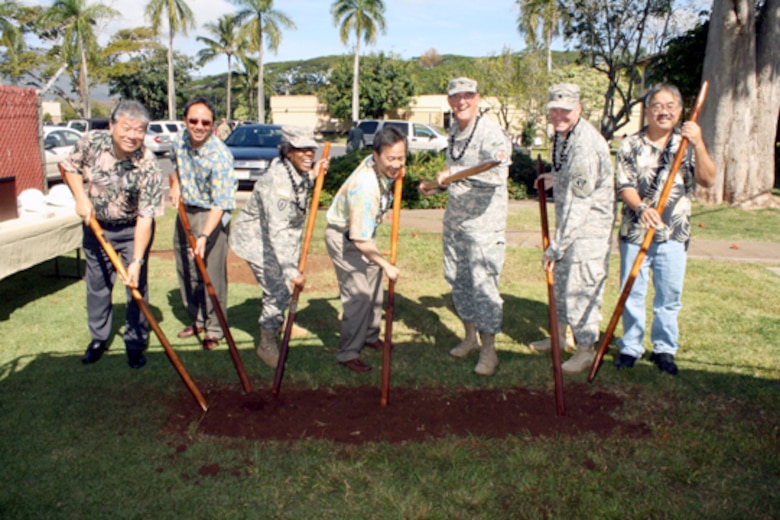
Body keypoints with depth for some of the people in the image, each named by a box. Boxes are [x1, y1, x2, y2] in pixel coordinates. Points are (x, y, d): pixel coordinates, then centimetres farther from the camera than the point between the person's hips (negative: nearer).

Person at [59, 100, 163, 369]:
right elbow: (69, 167, 2)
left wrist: (136, 261, -33)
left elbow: (145, 218, -28)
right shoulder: (92, 142, -18)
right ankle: (99, 339, 31)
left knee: (136, 286, -1)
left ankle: (136, 343, 17)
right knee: (97, 285, 13)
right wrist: (81, 199, -14)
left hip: (132, 230, -3)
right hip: (96, 226, 3)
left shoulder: (148, 167, -28)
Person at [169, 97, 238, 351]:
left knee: (212, 273, -5)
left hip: (211, 216, -7)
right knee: (185, 270, 14)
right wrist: (175, 185, 4)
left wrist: (204, 236, -38)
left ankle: (214, 330, 9)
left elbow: (220, 204, -30)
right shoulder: (180, 140, -4)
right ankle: (197, 320, 31)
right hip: (185, 210, 7)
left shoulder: (220, 156, -26)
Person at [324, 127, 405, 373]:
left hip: (363, 230, 9)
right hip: (343, 236, -9)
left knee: (375, 287, 16)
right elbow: (361, 242, -35)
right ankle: (348, 353, 0)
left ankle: (370, 336, 34)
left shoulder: (384, 167, -13)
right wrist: (386, 265, -24)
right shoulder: (365, 187, -38)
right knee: (359, 294, -12)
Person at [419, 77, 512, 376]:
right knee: (457, 280, 15)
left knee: (483, 285, -7)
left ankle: (488, 351, 7)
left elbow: (497, 173, -31)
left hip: (484, 223, -8)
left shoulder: (491, 133, -15)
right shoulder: (454, 132, 13)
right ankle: (470, 337, 32)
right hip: (454, 220, 9)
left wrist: (455, 173, -33)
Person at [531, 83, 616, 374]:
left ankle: (586, 349, 13)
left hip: (590, 223, -10)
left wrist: (555, 246, -27)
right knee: (560, 278, 19)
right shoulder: (561, 133, 4)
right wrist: (555, 179, 11)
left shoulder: (585, 145, -26)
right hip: (568, 219, 10)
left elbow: (578, 205, -28)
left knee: (581, 285, -4)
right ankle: (563, 334, 38)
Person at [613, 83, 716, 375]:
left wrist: (698, 143, -17)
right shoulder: (631, 146, 2)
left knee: (669, 297, 7)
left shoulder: (688, 145, 5)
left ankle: (664, 349, 23)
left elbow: (708, 181, -6)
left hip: (674, 235, 1)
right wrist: (641, 208, -26)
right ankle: (630, 348, 20)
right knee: (632, 294, 5)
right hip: (635, 232, -1)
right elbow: (625, 186, -6)